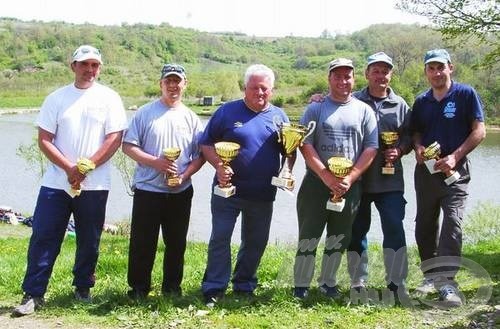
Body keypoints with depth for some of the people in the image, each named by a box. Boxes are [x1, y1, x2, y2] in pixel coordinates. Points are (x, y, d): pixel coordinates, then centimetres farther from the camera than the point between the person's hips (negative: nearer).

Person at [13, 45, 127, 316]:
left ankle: (83, 288, 25)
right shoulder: (57, 98, 5)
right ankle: (33, 294, 7)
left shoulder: (109, 98, 1)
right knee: (43, 238, 0)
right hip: (56, 182, 1)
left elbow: (114, 139, -5)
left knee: (89, 241, 9)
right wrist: (69, 168, -12)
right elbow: (44, 139, 1)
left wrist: (86, 167, -13)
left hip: (94, 185, -1)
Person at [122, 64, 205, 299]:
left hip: (180, 192, 2)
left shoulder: (191, 118, 7)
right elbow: (128, 146, -4)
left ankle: (172, 288, 25)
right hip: (147, 190, -2)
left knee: (176, 243, 11)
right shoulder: (145, 113, 0)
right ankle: (138, 288, 16)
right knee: (142, 243, 3)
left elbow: (200, 155, 6)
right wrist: (155, 162, -16)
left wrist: (184, 176, -11)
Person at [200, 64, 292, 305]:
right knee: (220, 239, -2)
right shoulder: (227, 111, -2)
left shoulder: (279, 116, 8)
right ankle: (214, 289, 7)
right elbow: (206, 144, -1)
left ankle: (244, 286, 27)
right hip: (228, 188, -3)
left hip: (263, 194, 3)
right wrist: (219, 166, -17)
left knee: (256, 242, 12)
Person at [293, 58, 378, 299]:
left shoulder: (364, 111, 7)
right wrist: (327, 176, -16)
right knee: (309, 236, 0)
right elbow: (305, 145, -6)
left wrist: (350, 178, -11)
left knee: (339, 238, 11)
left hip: (350, 186, 2)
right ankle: (301, 286, 10)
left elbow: (371, 148, 0)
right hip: (316, 182, -2)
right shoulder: (315, 109, 2)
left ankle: (328, 283, 24)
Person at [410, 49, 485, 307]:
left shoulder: (466, 94, -5)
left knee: (452, 221, -17)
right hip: (425, 169, 5)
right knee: (424, 224, 11)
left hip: (454, 171, -5)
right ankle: (432, 274, 26)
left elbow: (479, 131, -8)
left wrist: (455, 157, -17)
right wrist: (418, 147, -5)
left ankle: (447, 281, -17)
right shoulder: (421, 102, 10)